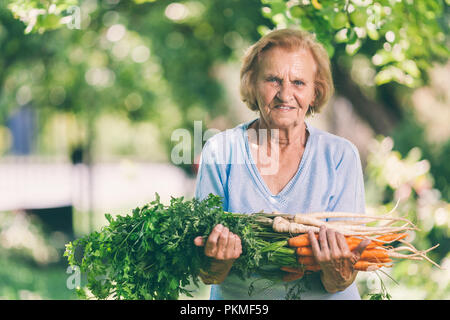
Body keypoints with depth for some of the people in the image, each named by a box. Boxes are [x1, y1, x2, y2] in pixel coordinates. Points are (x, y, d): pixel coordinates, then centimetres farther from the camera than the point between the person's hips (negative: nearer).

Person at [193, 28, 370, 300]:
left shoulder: (340, 156, -1)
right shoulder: (220, 152, 0)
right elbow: (208, 276, -2)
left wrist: (338, 270, -24)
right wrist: (219, 262, -21)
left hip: (322, 299, 0)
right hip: (238, 301, 0)